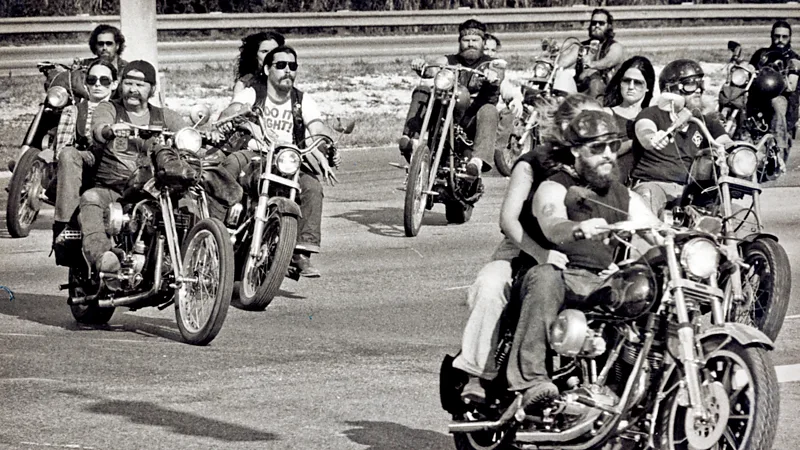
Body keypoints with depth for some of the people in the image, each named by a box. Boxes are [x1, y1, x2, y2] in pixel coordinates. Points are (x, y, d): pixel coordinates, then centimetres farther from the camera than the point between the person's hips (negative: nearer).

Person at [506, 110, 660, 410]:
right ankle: (530, 380, -47)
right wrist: (580, 228, -40)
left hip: (606, 283, 4)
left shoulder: (624, 197, 25)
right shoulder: (555, 188, 6)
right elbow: (552, 227, -17)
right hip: (564, 275, -4)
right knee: (544, 278, -39)